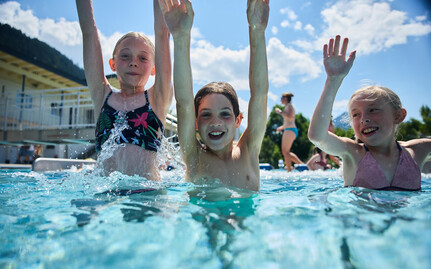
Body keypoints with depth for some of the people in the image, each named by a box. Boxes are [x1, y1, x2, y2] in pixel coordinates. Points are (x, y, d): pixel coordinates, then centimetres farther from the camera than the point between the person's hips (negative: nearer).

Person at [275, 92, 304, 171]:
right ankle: (301, 163, 13)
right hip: (289, 130, 10)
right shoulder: (287, 107, 22)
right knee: (285, 151, 11)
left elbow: (289, 116, -25)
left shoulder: (289, 106, -6)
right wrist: (282, 127, 24)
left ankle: (289, 169, -6)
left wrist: (280, 112, -15)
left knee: (285, 151, -9)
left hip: (290, 130, -10)